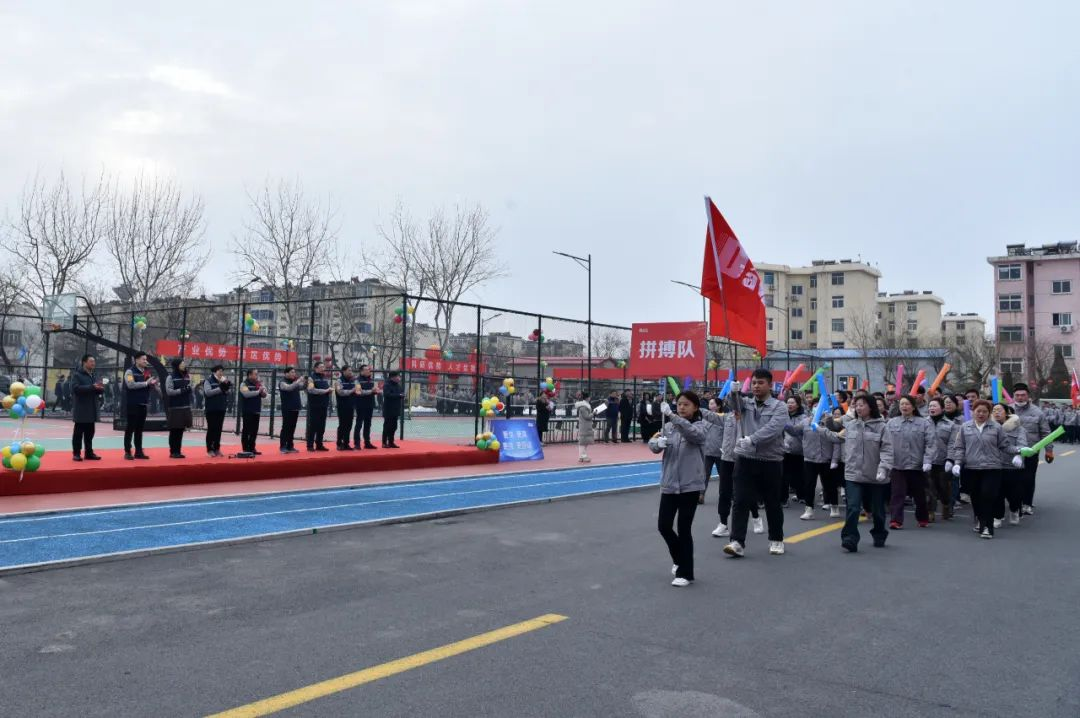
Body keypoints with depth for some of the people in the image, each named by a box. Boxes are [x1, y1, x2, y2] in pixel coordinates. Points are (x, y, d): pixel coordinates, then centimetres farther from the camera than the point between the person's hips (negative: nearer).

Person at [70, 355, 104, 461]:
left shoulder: (95, 376, 17)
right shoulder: (77, 375, -5)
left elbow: (101, 390, 15)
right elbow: (76, 388, -20)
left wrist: (100, 388, -9)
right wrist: (92, 387, -24)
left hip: (92, 410, 7)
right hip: (81, 410, -7)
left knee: (90, 432, 11)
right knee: (78, 432, -1)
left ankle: (89, 452, 16)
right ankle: (76, 453, 4)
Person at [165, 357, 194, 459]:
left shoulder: (187, 376, 13)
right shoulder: (171, 377, -6)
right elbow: (168, 391, -14)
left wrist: (189, 390, -3)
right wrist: (181, 390, -18)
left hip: (185, 407, 6)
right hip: (175, 408, -6)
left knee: (181, 430, 9)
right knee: (174, 430, -1)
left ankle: (178, 451, 15)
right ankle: (173, 452, 5)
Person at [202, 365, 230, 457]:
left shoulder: (223, 380, 11)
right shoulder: (208, 380, -5)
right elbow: (208, 392, -18)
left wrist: (227, 383, -9)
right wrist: (221, 388, -17)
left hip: (221, 408, 5)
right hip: (211, 408, -5)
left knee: (218, 429, 8)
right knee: (211, 429, -1)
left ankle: (217, 448, 14)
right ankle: (209, 449, 4)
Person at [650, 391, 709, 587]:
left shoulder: (701, 427, -5)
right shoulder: (669, 427, 7)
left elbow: (692, 432, -28)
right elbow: (653, 446, 0)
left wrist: (671, 415, -38)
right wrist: (658, 442, -24)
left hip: (690, 485, -4)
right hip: (669, 484, 4)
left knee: (684, 528, 0)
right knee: (664, 525, 7)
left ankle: (685, 573, 14)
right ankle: (679, 559, 34)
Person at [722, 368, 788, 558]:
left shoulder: (779, 407, -2)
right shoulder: (746, 403, 9)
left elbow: (772, 429, -19)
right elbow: (735, 403, -13)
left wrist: (751, 439, -31)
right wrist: (734, 392, -35)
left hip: (771, 461, -2)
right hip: (745, 460, 2)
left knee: (772, 503, 10)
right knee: (741, 501, -4)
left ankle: (776, 540, 27)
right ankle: (737, 542, -4)